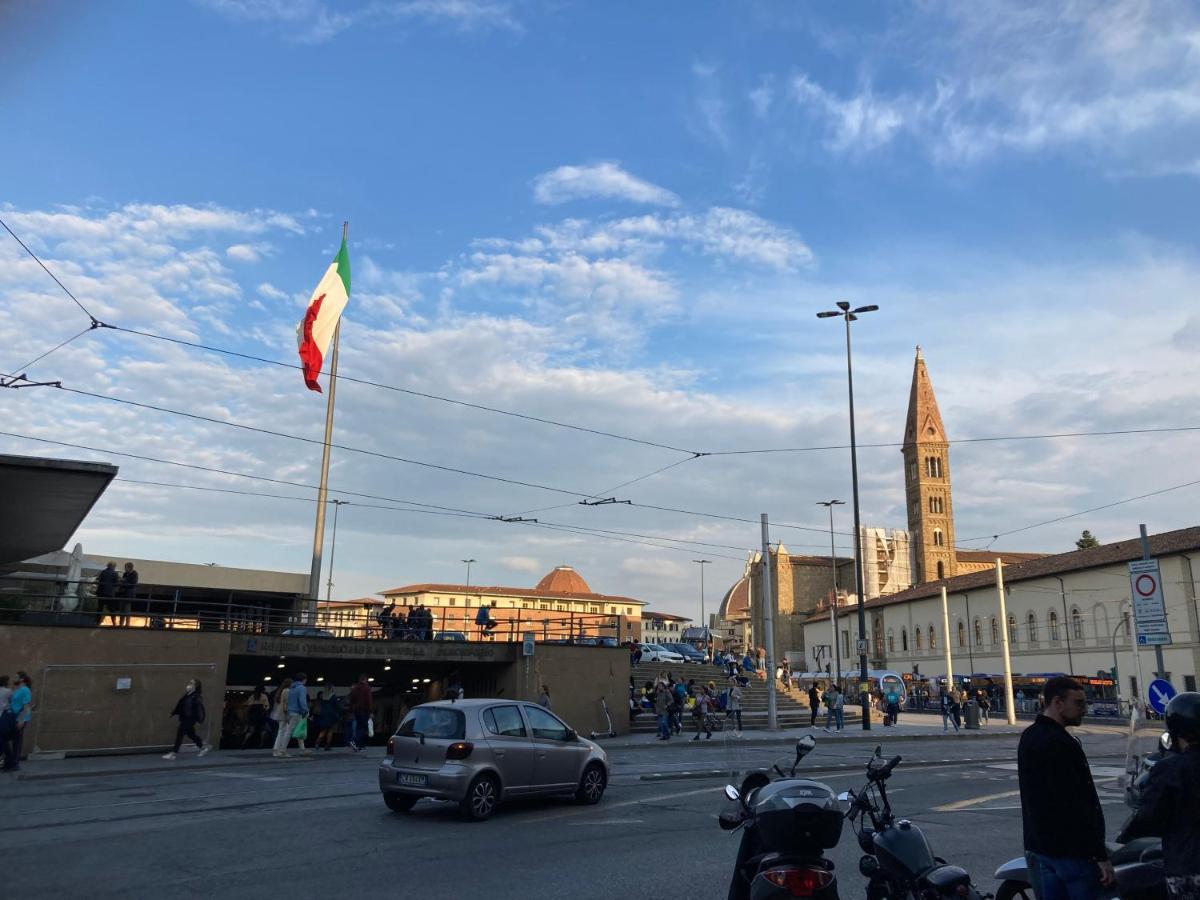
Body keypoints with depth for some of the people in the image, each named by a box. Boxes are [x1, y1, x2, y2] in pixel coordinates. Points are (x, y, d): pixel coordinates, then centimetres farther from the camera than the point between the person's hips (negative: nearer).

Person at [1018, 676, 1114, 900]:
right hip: (1070, 850, -9)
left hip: (1038, 846, 9)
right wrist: (1101, 856, -18)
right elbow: (1079, 807, -22)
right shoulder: (1061, 744, -20)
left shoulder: (1028, 737, 11)